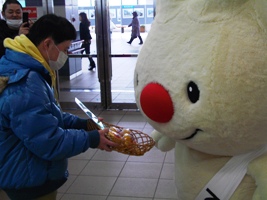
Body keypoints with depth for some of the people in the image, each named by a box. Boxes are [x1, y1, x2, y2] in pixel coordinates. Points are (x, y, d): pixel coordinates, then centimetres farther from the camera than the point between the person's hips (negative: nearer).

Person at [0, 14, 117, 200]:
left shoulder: (23, 71, 4)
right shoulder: (25, 86, -31)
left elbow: (48, 117, 13)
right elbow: (49, 142, -28)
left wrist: (84, 124, 4)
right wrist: (92, 139, -16)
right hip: (30, 182, -10)